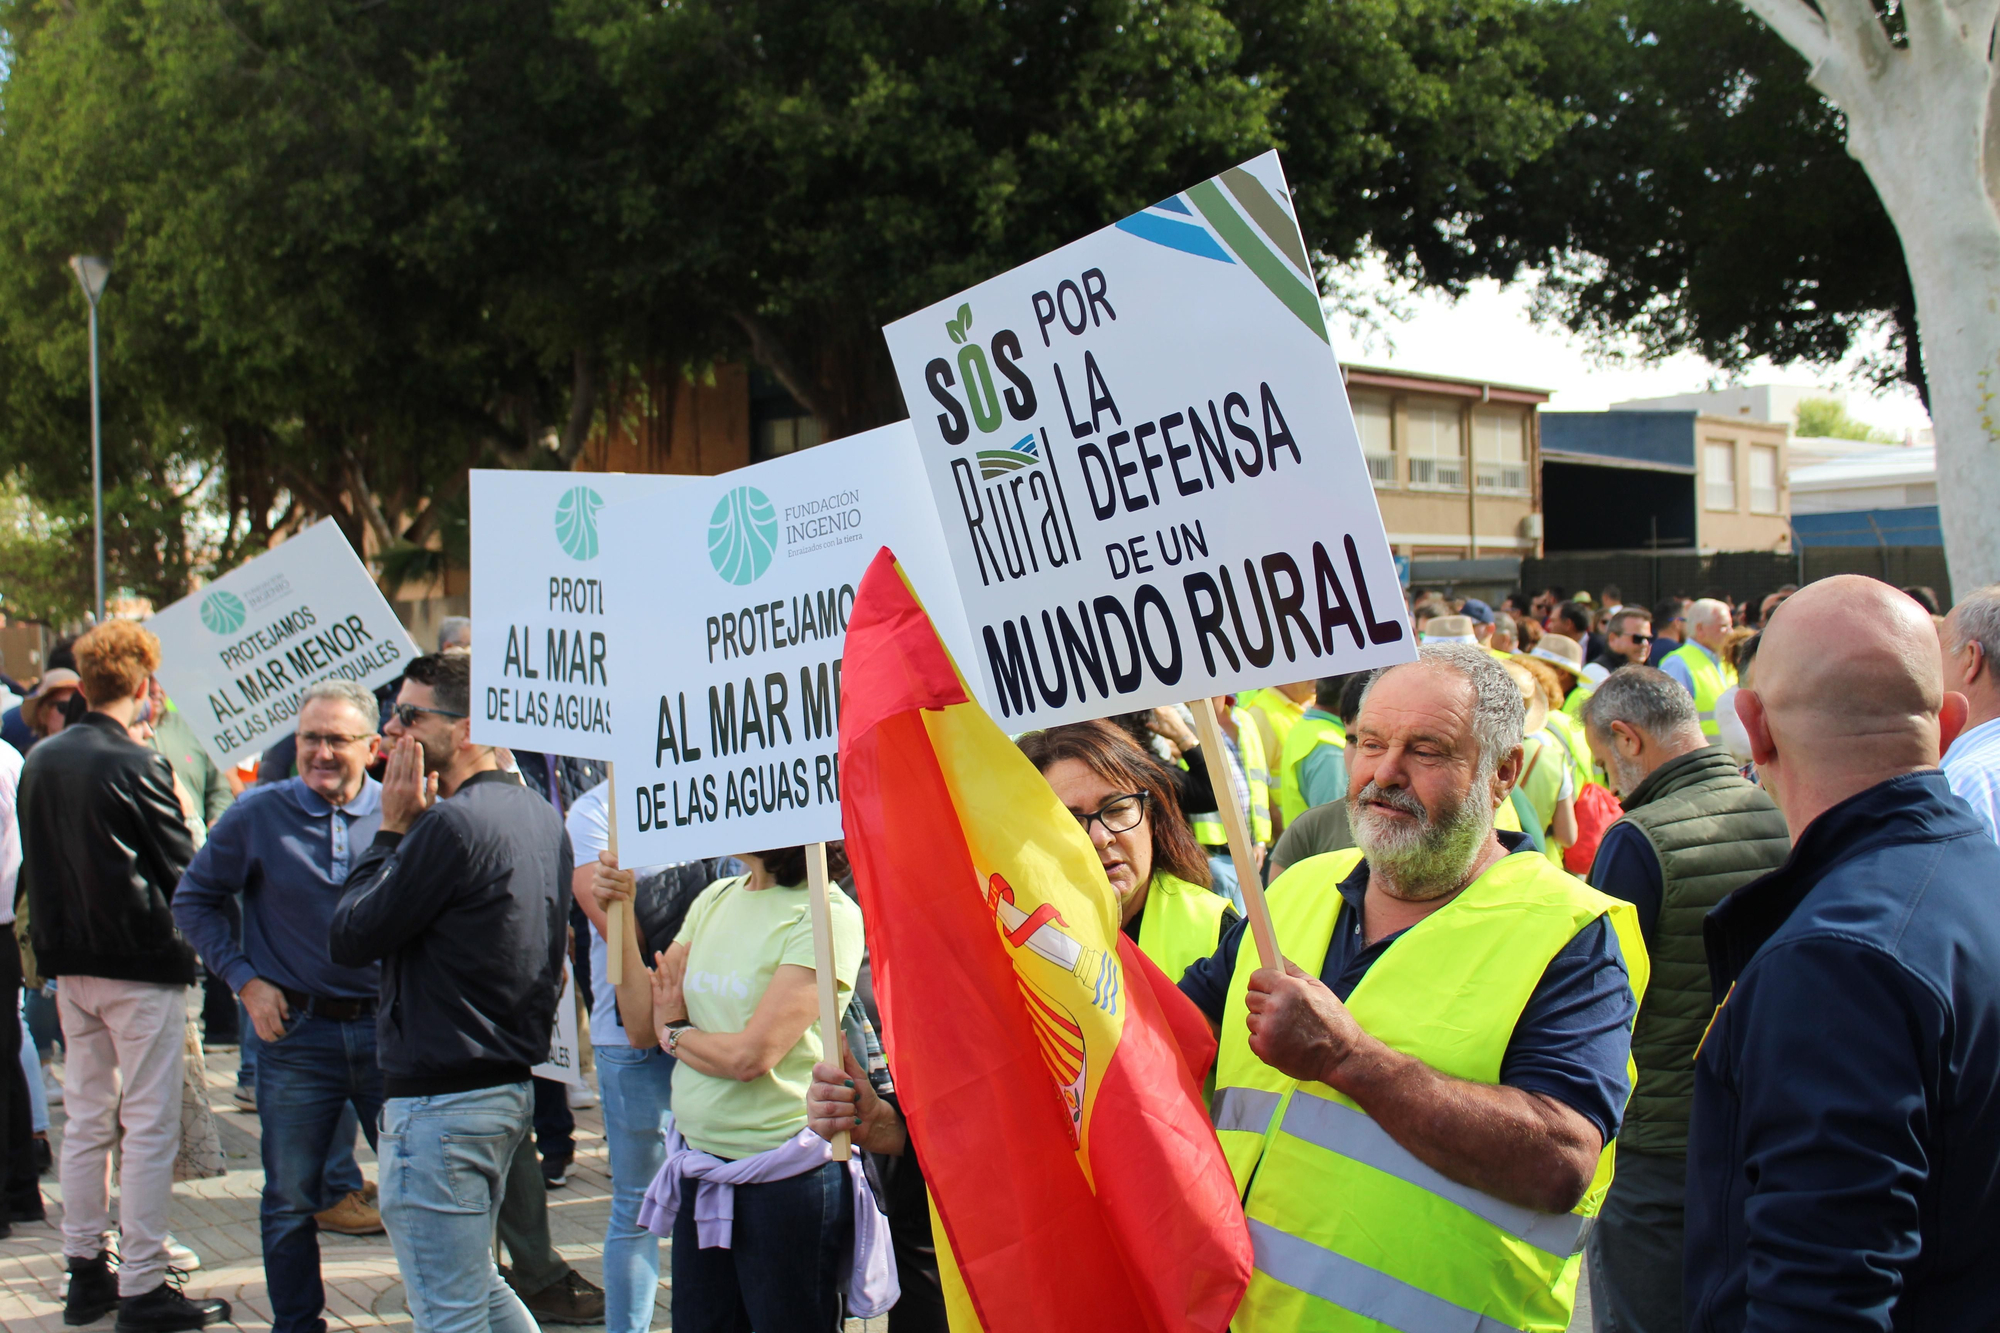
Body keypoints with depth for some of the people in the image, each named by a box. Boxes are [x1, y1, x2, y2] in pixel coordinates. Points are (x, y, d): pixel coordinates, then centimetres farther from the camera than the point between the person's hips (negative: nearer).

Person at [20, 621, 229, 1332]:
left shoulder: (40, 761, 4)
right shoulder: (138, 765, -17)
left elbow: (34, 864, 13)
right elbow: (181, 868, -11)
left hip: (71, 964, 7)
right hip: (142, 965, -7)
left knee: (87, 1120, 16)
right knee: (149, 1126, -1)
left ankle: (86, 1273, 22)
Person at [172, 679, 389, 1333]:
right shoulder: (259, 814, -2)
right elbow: (195, 900, 7)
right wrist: (245, 979, -1)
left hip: (387, 1028, 0)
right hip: (296, 1033, 0)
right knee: (291, 1200, 9)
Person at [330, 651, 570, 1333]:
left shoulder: (453, 823, -21)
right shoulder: (541, 816, 9)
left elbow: (349, 937, -14)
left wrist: (391, 827, -6)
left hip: (440, 1100, -10)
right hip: (511, 1087, 10)